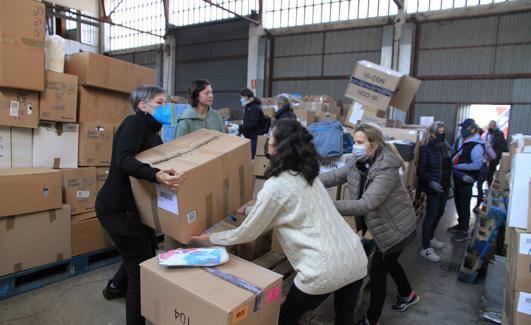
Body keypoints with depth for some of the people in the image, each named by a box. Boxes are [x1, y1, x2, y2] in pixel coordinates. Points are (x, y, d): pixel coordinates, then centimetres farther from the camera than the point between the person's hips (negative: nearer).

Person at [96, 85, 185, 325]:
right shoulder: (135, 123, -17)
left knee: (145, 253, 26)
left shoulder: (154, 134, 11)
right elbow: (123, 160, -32)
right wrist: (157, 175, -47)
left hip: (134, 206, 10)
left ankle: (115, 287, 54)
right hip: (117, 208, -9)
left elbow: (161, 162, 8)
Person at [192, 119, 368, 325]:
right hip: (355, 258, 8)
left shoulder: (276, 185, -12)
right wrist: (249, 210, 32)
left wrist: (212, 238, 13)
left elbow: (248, 233, -1)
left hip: (326, 269, -8)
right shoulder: (307, 173, 11)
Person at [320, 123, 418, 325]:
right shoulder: (358, 162, -6)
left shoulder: (386, 170, -32)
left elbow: (366, 204, -42)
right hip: (383, 225, 9)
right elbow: (334, 176, -8)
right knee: (388, 262, 28)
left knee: (377, 272, 1)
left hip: (397, 227, -9)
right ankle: (408, 295, 55)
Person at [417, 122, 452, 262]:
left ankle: (430, 238, 37)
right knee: (431, 215, -4)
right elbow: (421, 171, -15)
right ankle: (425, 249, 4)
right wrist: (430, 182, -27)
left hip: (444, 186, 7)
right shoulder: (426, 149, -13)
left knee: (439, 213, 17)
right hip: (433, 187, -7)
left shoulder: (446, 147, 7)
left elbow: (449, 167, 14)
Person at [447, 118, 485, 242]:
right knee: (458, 202, 19)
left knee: (464, 204, 1)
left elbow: (477, 164, -23)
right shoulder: (460, 139, 5)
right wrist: (452, 163, 0)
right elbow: (453, 152, 19)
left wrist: (459, 166, -21)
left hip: (466, 179, -8)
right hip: (457, 176, 8)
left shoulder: (477, 146, -20)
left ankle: (464, 230, 13)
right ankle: (461, 224, 36)